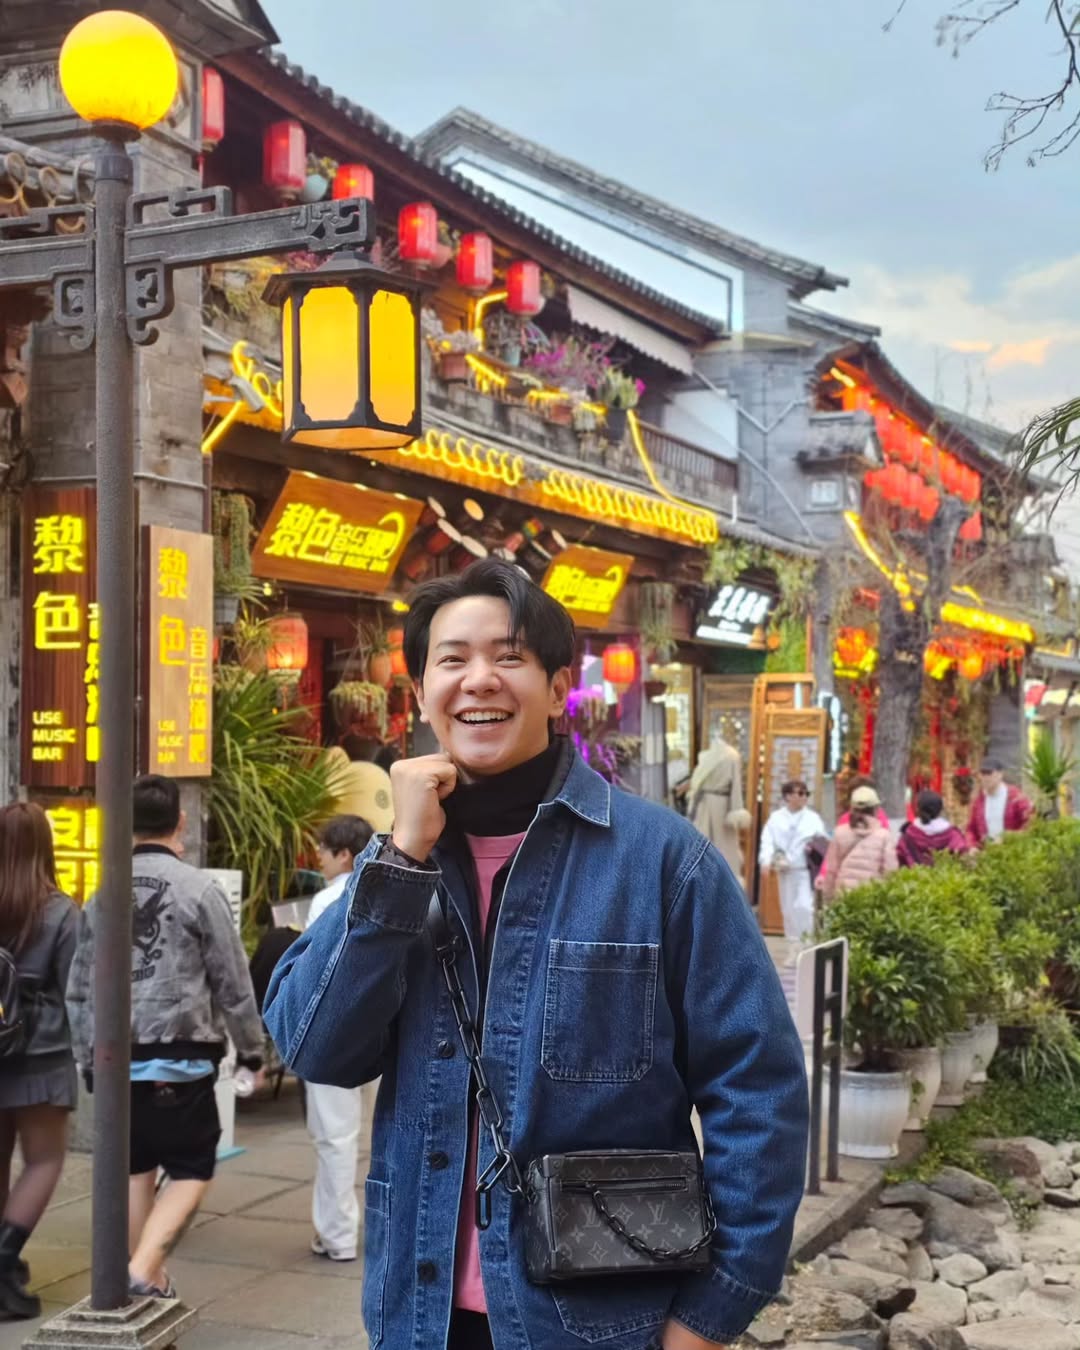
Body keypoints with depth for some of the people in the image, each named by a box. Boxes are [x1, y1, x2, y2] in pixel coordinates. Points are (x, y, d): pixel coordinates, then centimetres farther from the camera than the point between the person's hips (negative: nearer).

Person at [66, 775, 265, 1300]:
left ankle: (150, 1282, 24)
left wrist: (88, 1056, 22)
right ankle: (142, 1270, -13)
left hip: (119, 1059, 5)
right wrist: (251, 1050, 6)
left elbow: (80, 988, 11)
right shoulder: (199, 891, -10)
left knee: (135, 1171, 15)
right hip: (179, 1058, -5)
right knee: (190, 1172, 5)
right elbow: (233, 983, -6)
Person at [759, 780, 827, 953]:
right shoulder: (776, 818, 5)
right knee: (788, 909, 8)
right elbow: (768, 841, -2)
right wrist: (766, 860, -17)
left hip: (806, 870, -2)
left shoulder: (813, 818, 4)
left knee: (804, 906, -15)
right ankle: (793, 947, 19)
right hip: (784, 870, 2)